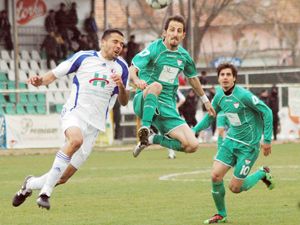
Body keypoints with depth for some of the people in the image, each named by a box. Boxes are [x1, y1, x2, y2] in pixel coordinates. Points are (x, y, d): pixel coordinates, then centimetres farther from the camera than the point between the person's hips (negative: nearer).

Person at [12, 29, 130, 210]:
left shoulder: (121, 67, 9)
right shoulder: (84, 57, 0)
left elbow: (124, 101, 11)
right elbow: (55, 74, 5)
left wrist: (121, 86, -10)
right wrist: (40, 81, -17)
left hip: (94, 123, 4)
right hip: (75, 113, -4)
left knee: (62, 178, 2)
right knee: (76, 139, -40)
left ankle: (30, 185, 33)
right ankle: (45, 193, -33)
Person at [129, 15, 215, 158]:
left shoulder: (183, 56, 8)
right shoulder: (154, 49, -10)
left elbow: (192, 78, 27)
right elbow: (132, 69, -21)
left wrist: (205, 100, 37)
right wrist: (137, 80, -44)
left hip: (167, 107, 6)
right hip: (144, 102, -6)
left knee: (192, 145, -10)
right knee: (156, 85, -39)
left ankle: (153, 139, 11)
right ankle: (145, 127, -43)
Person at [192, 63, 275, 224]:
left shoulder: (243, 95, -21)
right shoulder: (219, 95, 1)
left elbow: (267, 112, -15)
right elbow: (210, 116, 17)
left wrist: (267, 139, -14)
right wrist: (194, 131, 4)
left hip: (248, 146, -6)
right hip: (231, 140, 6)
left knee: (235, 188, -4)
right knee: (215, 176, -7)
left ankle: (262, 174, 23)